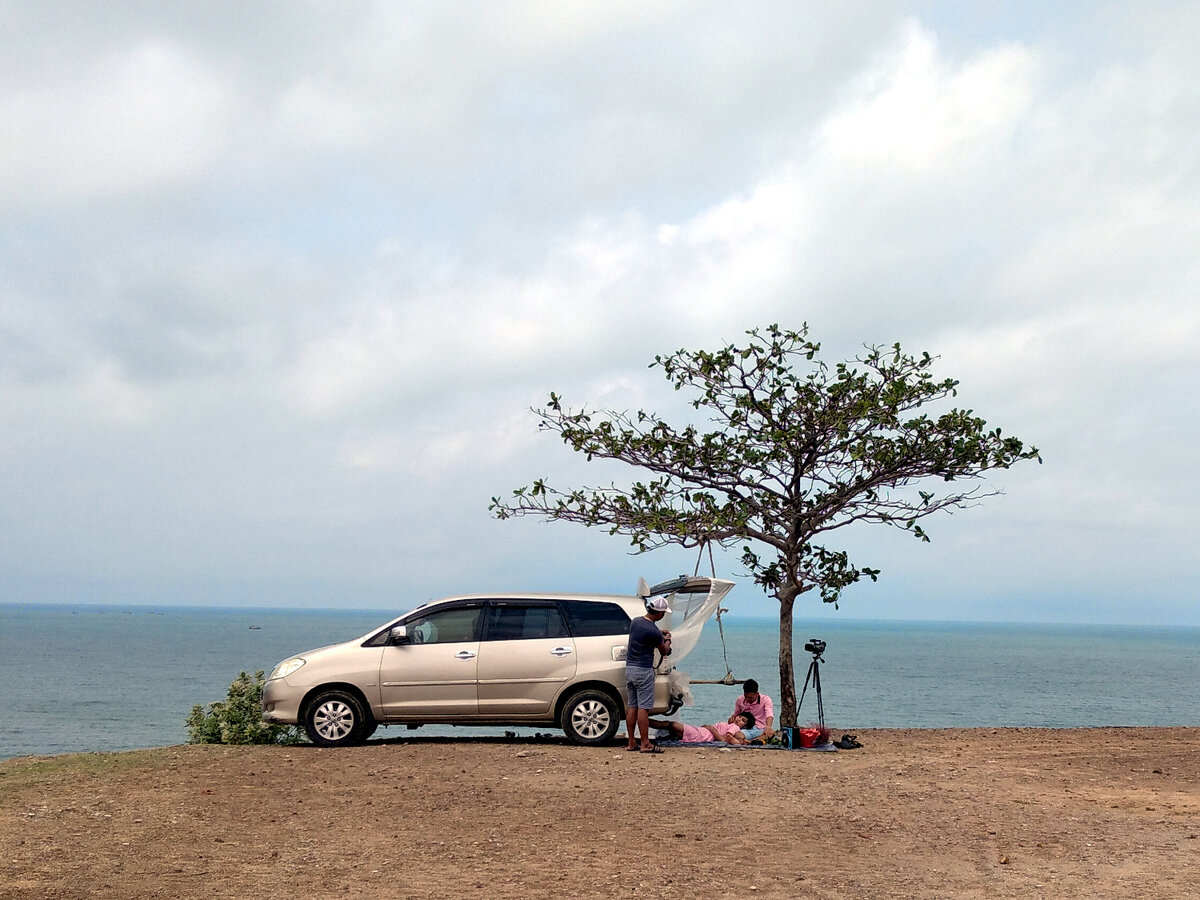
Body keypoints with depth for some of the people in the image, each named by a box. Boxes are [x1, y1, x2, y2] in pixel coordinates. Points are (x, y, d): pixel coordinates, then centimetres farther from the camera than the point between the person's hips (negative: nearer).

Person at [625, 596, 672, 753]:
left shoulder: (635, 622, 5)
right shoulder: (653, 631, -18)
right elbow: (664, 651, -2)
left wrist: (660, 634, 30)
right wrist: (668, 640, 18)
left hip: (629, 668, 8)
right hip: (644, 671, -8)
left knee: (631, 706, 10)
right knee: (643, 708, -5)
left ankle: (631, 743, 14)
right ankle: (645, 744, -4)